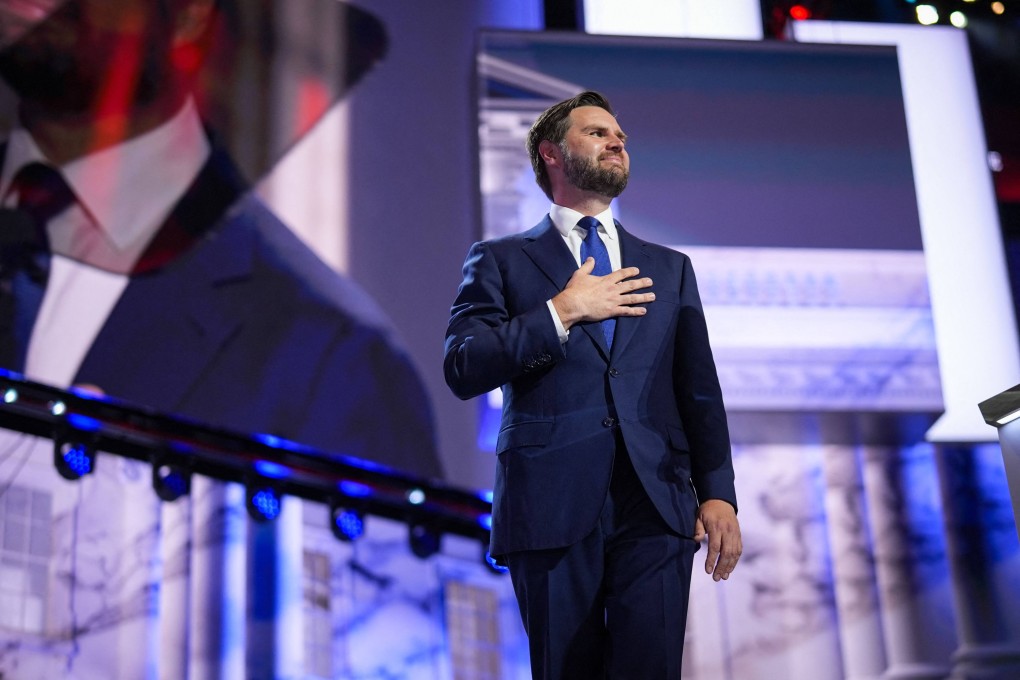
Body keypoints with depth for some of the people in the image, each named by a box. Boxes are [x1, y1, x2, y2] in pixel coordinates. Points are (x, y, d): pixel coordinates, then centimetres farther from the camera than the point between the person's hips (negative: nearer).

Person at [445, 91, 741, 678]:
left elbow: (700, 391, 14)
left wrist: (718, 493, 1)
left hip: (656, 506, 2)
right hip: (551, 509, -2)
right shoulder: (500, 261, 11)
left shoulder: (670, 270, 20)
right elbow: (463, 370, -2)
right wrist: (561, 312, -8)